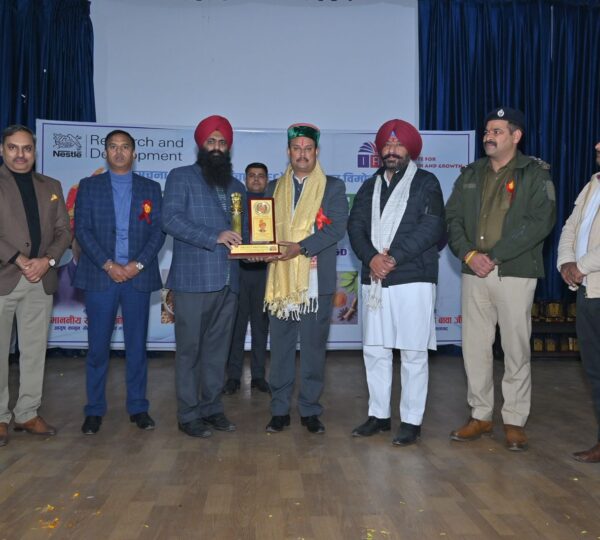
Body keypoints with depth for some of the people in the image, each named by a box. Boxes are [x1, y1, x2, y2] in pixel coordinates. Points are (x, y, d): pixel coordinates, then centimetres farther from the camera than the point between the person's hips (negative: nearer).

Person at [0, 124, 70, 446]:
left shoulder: (51, 186, 15)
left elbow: (63, 230, 9)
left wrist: (48, 260, -8)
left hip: (41, 280, 4)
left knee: (35, 350, 7)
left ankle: (28, 414, 16)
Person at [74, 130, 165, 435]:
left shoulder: (151, 188, 11)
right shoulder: (89, 186, 9)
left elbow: (158, 231, 4)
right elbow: (81, 230, 0)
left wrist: (138, 264, -9)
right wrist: (108, 265, -10)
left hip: (138, 276, 1)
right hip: (100, 276, 0)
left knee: (136, 345, 5)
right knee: (98, 346, 2)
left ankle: (138, 407, 16)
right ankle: (94, 410, 14)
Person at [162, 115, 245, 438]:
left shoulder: (236, 187, 19)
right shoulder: (181, 177, 1)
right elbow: (170, 219, -12)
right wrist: (214, 237, -21)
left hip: (228, 279, 5)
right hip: (192, 278, -5)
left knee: (218, 349, 11)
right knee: (190, 349, 1)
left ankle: (212, 408, 22)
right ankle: (188, 415, 10)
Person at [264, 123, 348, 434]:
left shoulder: (333, 187, 5)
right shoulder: (274, 188, 15)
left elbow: (337, 228, -7)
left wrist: (299, 247, -19)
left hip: (316, 280, -2)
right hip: (280, 280, 2)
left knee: (313, 348, 5)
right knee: (280, 347, 7)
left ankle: (310, 411, 17)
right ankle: (280, 410, 18)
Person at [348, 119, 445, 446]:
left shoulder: (426, 183, 4)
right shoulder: (370, 186, 17)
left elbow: (432, 226, -9)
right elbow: (355, 226, 7)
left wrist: (394, 257, -16)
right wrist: (371, 257, -12)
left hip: (413, 279, -4)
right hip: (374, 280, 5)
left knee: (413, 354, -1)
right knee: (374, 351, 8)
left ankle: (411, 421, 9)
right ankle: (379, 415, 21)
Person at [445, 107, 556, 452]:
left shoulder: (536, 173, 1)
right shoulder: (471, 174, 15)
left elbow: (541, 222, -11)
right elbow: (453, 218, 9)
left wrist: (495, 255, -16)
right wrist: (469, 254, -9)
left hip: (515, 272, -4)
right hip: (474, 272, 4)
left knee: (517, 348, 2)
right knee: (474, 346, 7)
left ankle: (515, 421, 14)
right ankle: (481, 416, 20)